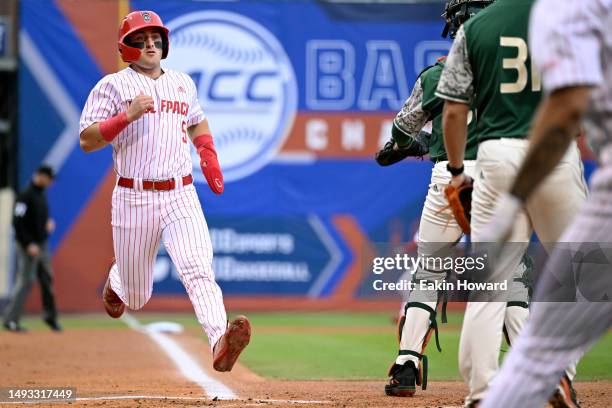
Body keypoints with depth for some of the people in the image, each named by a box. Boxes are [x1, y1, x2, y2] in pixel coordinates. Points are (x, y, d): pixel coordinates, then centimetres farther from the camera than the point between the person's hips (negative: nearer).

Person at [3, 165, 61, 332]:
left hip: (42, 244, 8)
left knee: (47, 279, 10)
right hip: (28, 246, -8)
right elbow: (18, 222, -19)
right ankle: (11, 319, -7)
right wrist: (29, 244, -23)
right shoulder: (25, 196, -15)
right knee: (25, 280, -10)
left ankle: (50, 316, 21)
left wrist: (48, 223, 4)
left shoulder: (42, 194, 13)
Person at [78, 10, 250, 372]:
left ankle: (220, 342, -40)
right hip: (134, 199, -2)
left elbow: (197, 122, 34)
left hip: (182, 196, 2)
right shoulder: (113, 86, 0)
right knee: (136, 297, 10)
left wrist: (209, 155, 16)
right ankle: (116, 283, 47)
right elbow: (87, 141, -9)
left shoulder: (183, 83, 15)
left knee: (199, 270, -22)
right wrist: (128, 116, -21)